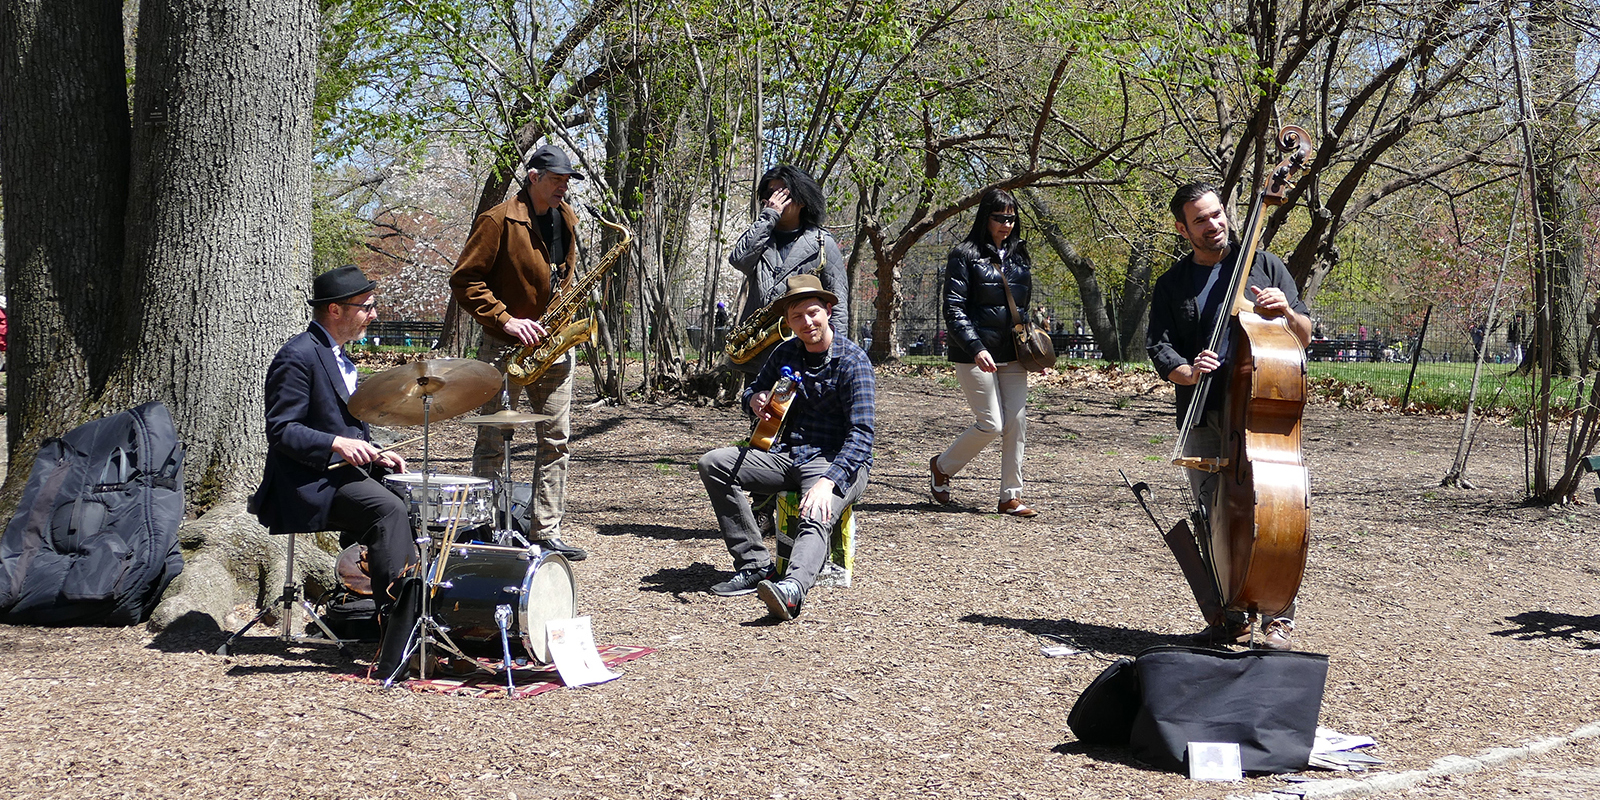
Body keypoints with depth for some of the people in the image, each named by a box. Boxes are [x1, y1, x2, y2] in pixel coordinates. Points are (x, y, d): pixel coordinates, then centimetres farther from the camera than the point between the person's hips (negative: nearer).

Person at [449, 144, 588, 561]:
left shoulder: (566, 218, 11)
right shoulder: (498, 221, -11)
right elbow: (465, 280, -12)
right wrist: (506, 321, -19)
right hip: (505, 347, -7)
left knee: (556, 441, 7)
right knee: (493, 443, 0)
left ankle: (546, 531, 14)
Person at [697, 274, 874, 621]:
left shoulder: (852, 360, -12)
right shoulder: (786, 353, 8)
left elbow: (861, 435, -21)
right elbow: (754, 389, 26)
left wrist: (828, 482, -35)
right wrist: (755, 398, -2)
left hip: (839, 463, -7)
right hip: (788, 456, 7)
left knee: (816, 516, -37)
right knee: (713, 463, -10)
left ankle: (792, 587, -64)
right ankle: (756, 565, -16)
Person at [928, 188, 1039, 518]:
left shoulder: (1019, 257, 14)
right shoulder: (965, 255, -5)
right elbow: (954, 309, -11)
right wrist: (976, 348, -22)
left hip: (1012, 355, 6)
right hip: (975, 355, -6)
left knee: (1017, 423, -1)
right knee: (992, 424, -6)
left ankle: (1011, 497, 8)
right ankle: (942, 467, 18)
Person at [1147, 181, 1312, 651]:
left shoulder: (1264, 266, 10)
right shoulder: (1172, 286, 14)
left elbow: (1303, 338, 10)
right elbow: (1159, 347, 3)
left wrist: (1287, 313, -12)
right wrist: (1186, 371, -17)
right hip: (1204, 419, 2)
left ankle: (1280, 617, 2)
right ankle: (1233, 616, 17)